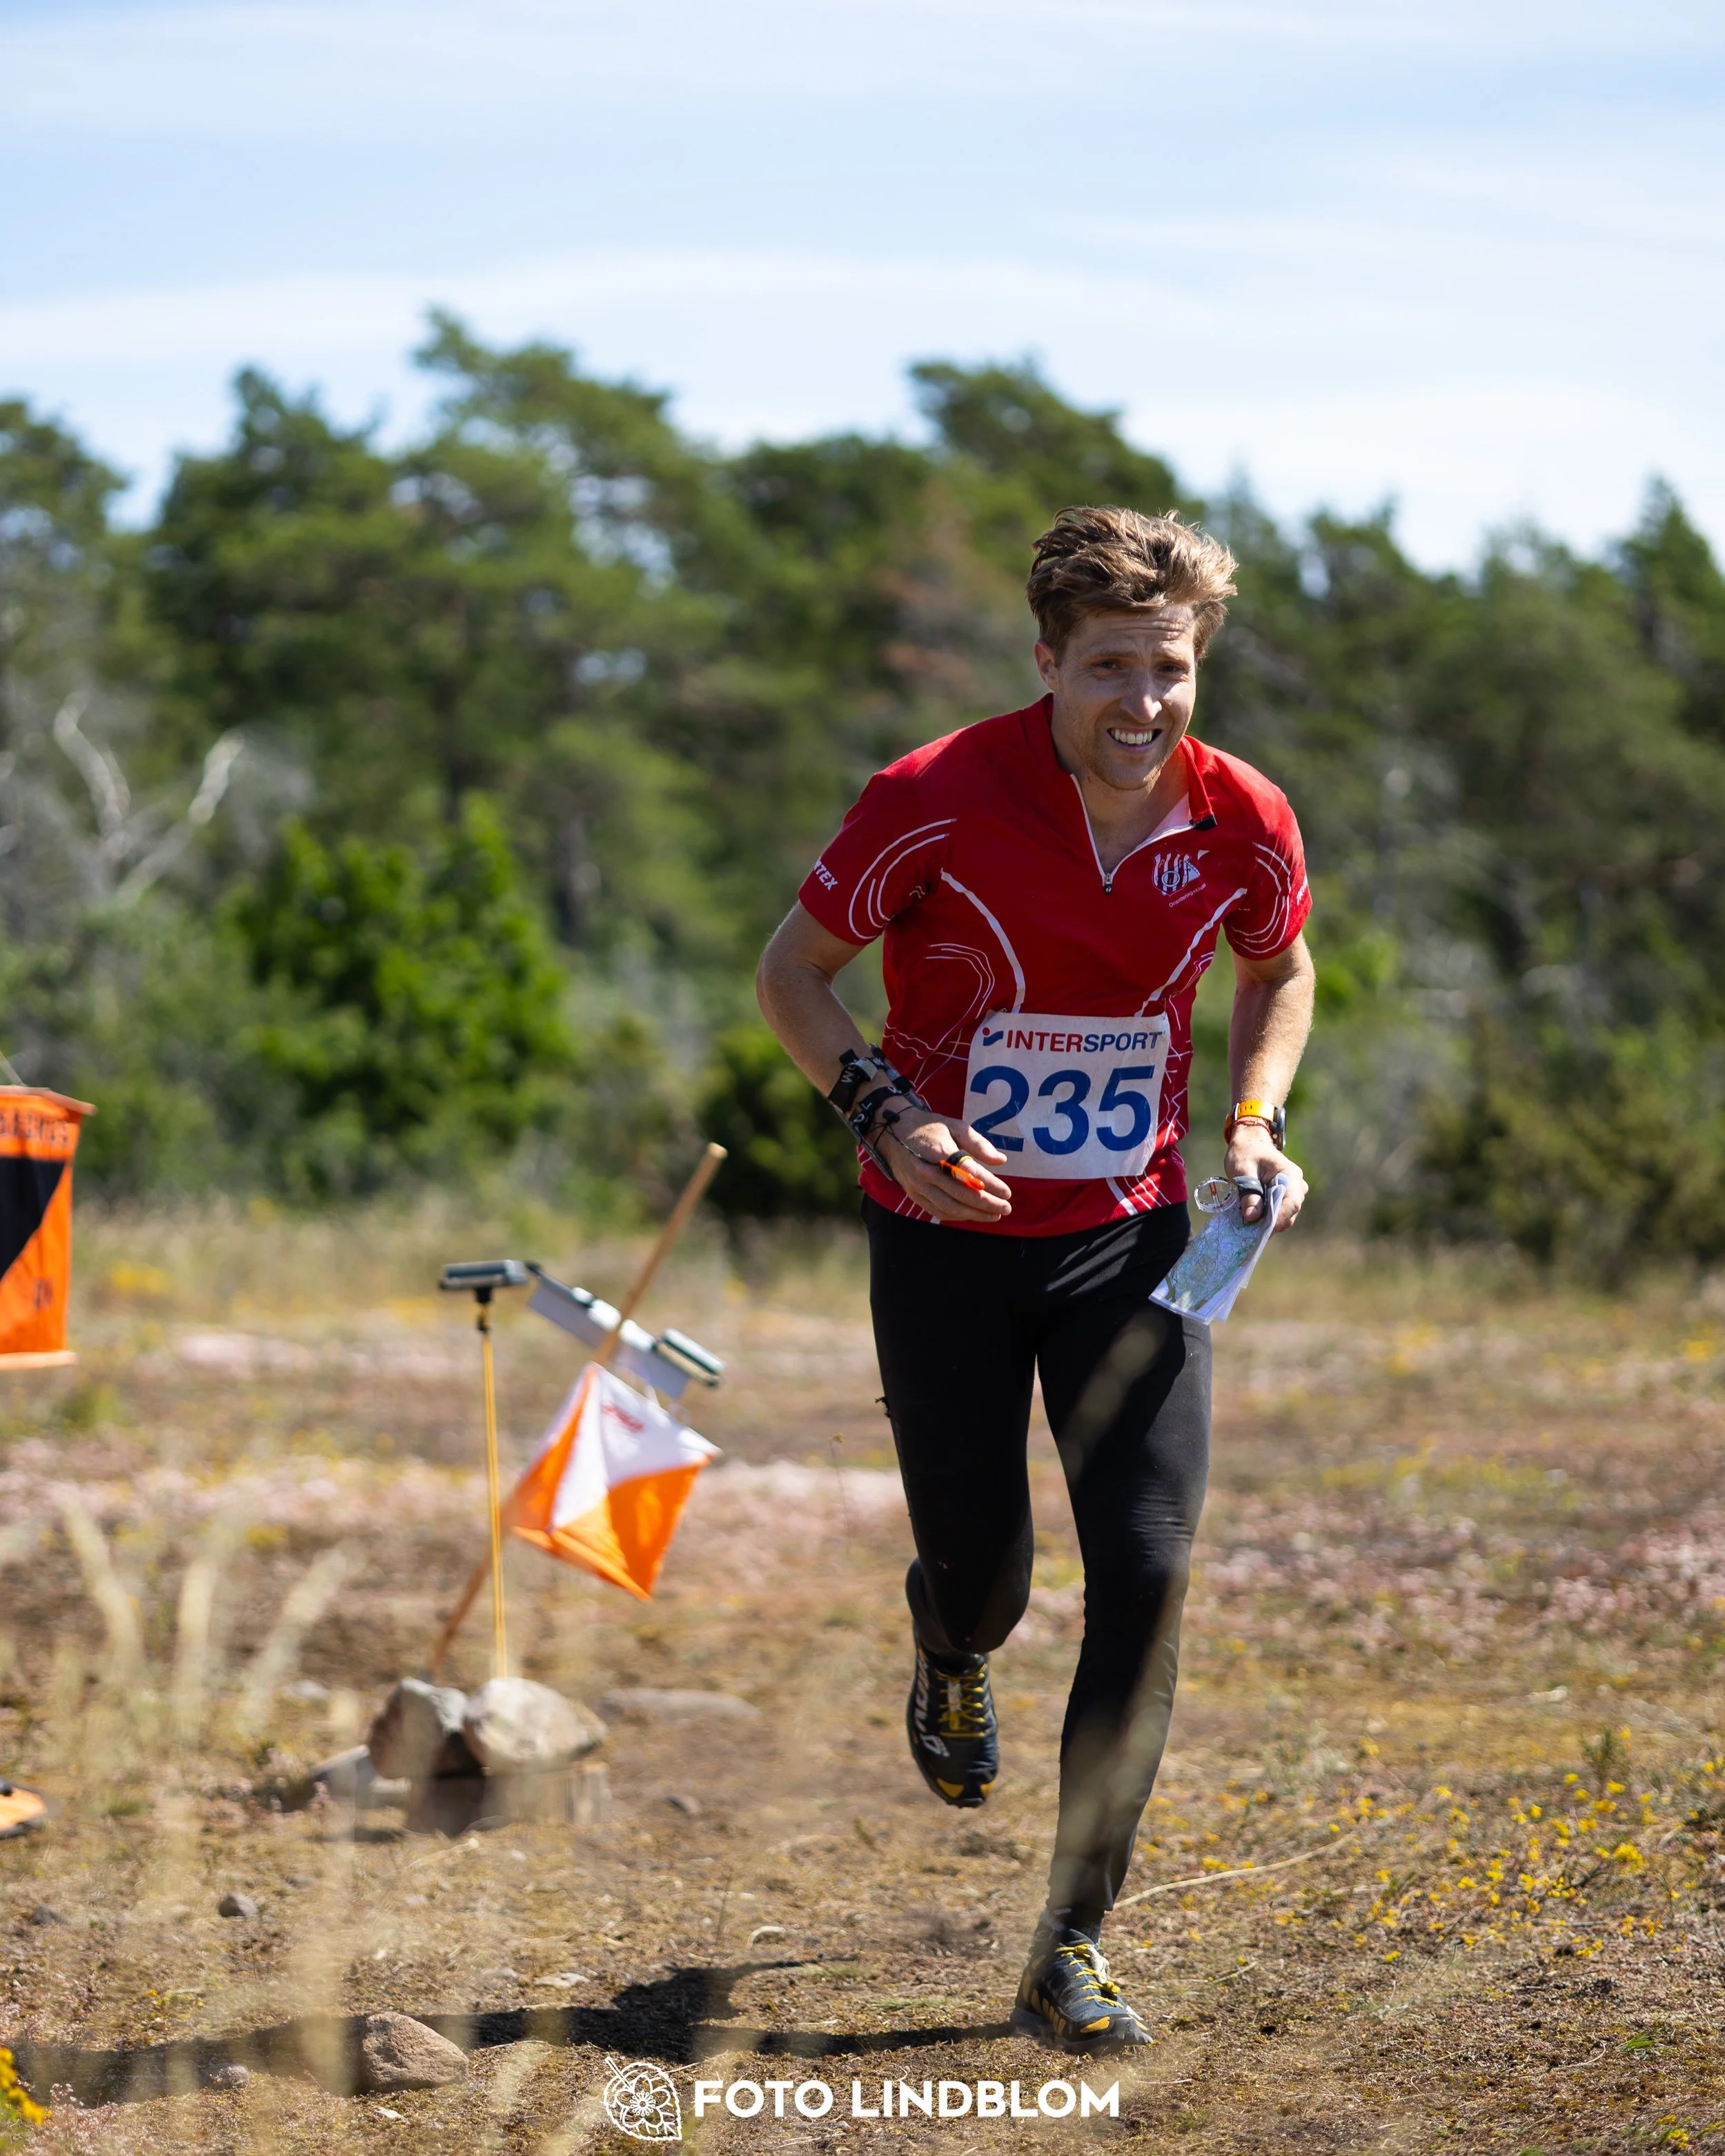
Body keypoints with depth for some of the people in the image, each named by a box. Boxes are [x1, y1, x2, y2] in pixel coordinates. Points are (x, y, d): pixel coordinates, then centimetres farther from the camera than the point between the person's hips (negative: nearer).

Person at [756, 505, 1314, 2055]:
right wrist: (886, 1112, -20)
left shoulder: (1243, 822, -8)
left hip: (1130, 1234, 2)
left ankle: (1075, 1946, -2)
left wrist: (1255, 1124, -2)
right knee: (979, 1568, 8)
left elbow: (1280, 971, 14)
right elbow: (795, 969, -4)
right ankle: (953, 1660, 51)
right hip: (949, 1229, -2)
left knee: (1148, 1569, -12)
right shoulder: (936, 803, -17)